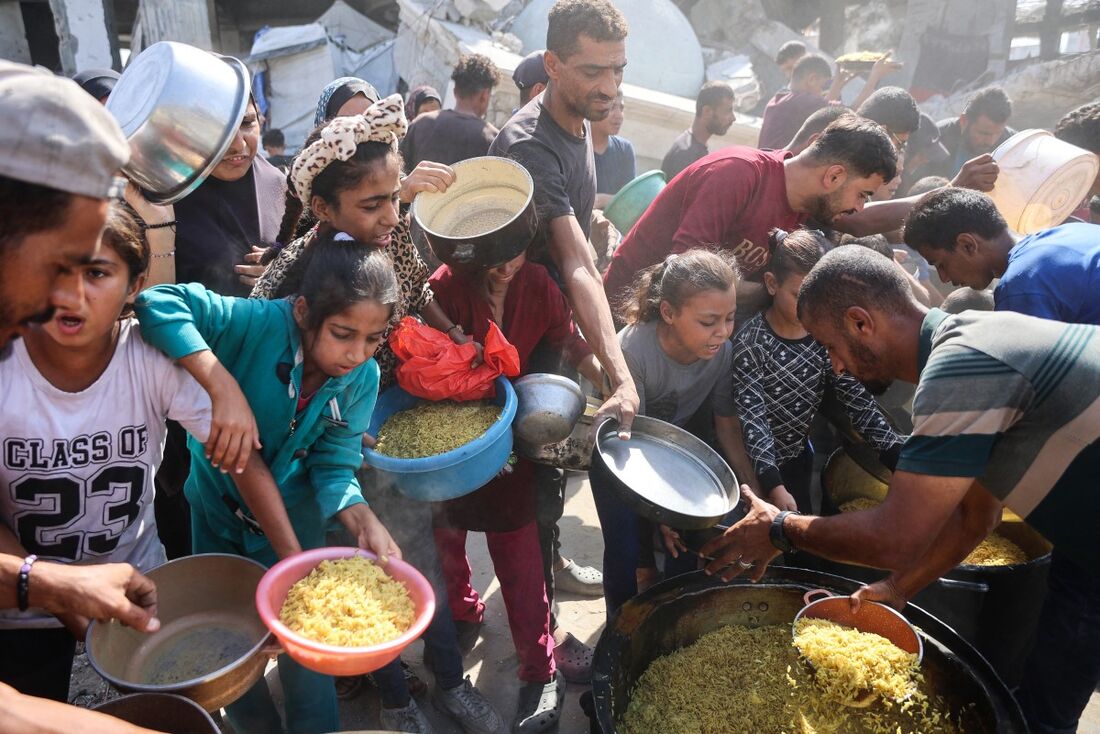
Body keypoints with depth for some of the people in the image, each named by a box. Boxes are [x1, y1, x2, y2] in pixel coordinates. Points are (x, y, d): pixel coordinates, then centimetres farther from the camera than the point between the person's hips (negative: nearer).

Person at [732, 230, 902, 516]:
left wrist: (899, 458, -17)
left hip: (798, 459, 5)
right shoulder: (752, 343, -20)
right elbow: (751, 417, -23)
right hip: (754, 465, -4)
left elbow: (857, 399, -7)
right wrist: (774, 486, -30)